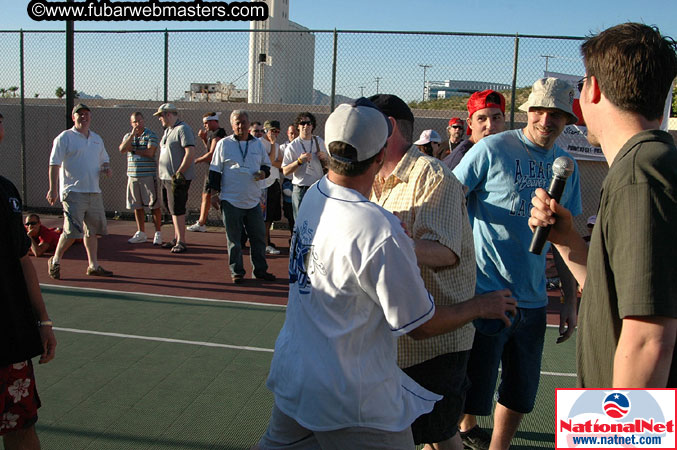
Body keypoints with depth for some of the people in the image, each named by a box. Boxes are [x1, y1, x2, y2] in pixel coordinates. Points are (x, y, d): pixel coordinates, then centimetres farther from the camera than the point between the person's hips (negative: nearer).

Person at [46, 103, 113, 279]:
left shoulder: (97, 139, 17)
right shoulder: (64, 137, -2)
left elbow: (104, 160, 29)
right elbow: (54, 164, -7)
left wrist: (106, 168, 5)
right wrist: (53, 188, -15)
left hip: (94, 192, 6)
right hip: (73, 192, -6)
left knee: (92, 230, 10)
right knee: (72, 231, -12)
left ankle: (93, 265, 19)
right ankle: (55, 261, 9)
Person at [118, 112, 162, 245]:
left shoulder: (151, 135, -1)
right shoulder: (128, 136, 14)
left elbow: (150, 152, -15)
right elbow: (122, 149, -4)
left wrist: (133, 149, -3)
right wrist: (132, 135, -12)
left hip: (148, 175, -5)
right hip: (132, 176, 5)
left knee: (154, 206, -2)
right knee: (137, 206, 9)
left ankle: (158, 233, 6)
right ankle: (141, 233, 19)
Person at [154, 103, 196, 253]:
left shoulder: (182, 129, -12)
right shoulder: (167, 130, 19)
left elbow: (190, 153, -21)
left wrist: (179, 173, -22)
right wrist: (161, 172, 17)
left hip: (178, 177, -10)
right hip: (166, 177, 10)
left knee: (177, 209, -8)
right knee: (172, 208, 14)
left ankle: (181, 242, -2)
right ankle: (177, 238, 23)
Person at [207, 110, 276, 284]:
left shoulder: (257, 143, 10)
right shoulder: (224, 144, 1)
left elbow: (266, 164, 20)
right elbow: (215, 170, 2)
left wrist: (263, 172, -4)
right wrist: (214, 193, -3)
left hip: (253, 201, 3)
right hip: (231, 201, -3)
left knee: (259, 236, 8)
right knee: (234, 238, 4)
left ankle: (260, 270, 20)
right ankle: (236, 272, 15)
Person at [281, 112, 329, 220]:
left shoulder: (319, 142, 10)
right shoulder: (292, 146, -3)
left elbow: (326, 165, 19)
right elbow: (285, 171, -7)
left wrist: (324, 158, -4)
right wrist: (300, 161, -19)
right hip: (301, 190, -3)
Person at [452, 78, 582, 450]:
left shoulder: (567, 165, 7)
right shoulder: (491, 150, -9)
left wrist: (570, 299, 12)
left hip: (533, 300, 5)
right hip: (484, 293, -5)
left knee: (520, 395, 17)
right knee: (470, 390, 7)